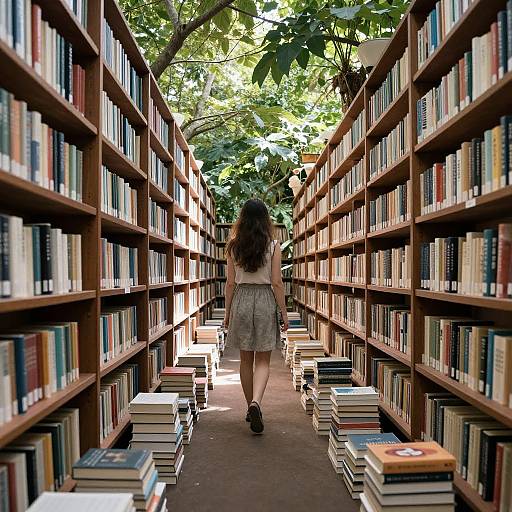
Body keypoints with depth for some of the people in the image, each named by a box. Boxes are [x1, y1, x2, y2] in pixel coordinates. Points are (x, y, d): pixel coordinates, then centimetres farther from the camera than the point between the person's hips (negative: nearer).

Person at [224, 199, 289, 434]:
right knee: (263, 361, 5)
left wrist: (227, 312, 11)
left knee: (246, 360, 13)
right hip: (265, 301, -2)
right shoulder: (273, 246, -5)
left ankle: (251, 407, 23)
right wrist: (284, 312, 2)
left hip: (241, 301, 2)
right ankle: (256, 402, -16)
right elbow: (276, 283, -6)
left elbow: (231, 283, 2)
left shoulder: (234, 246, 0)